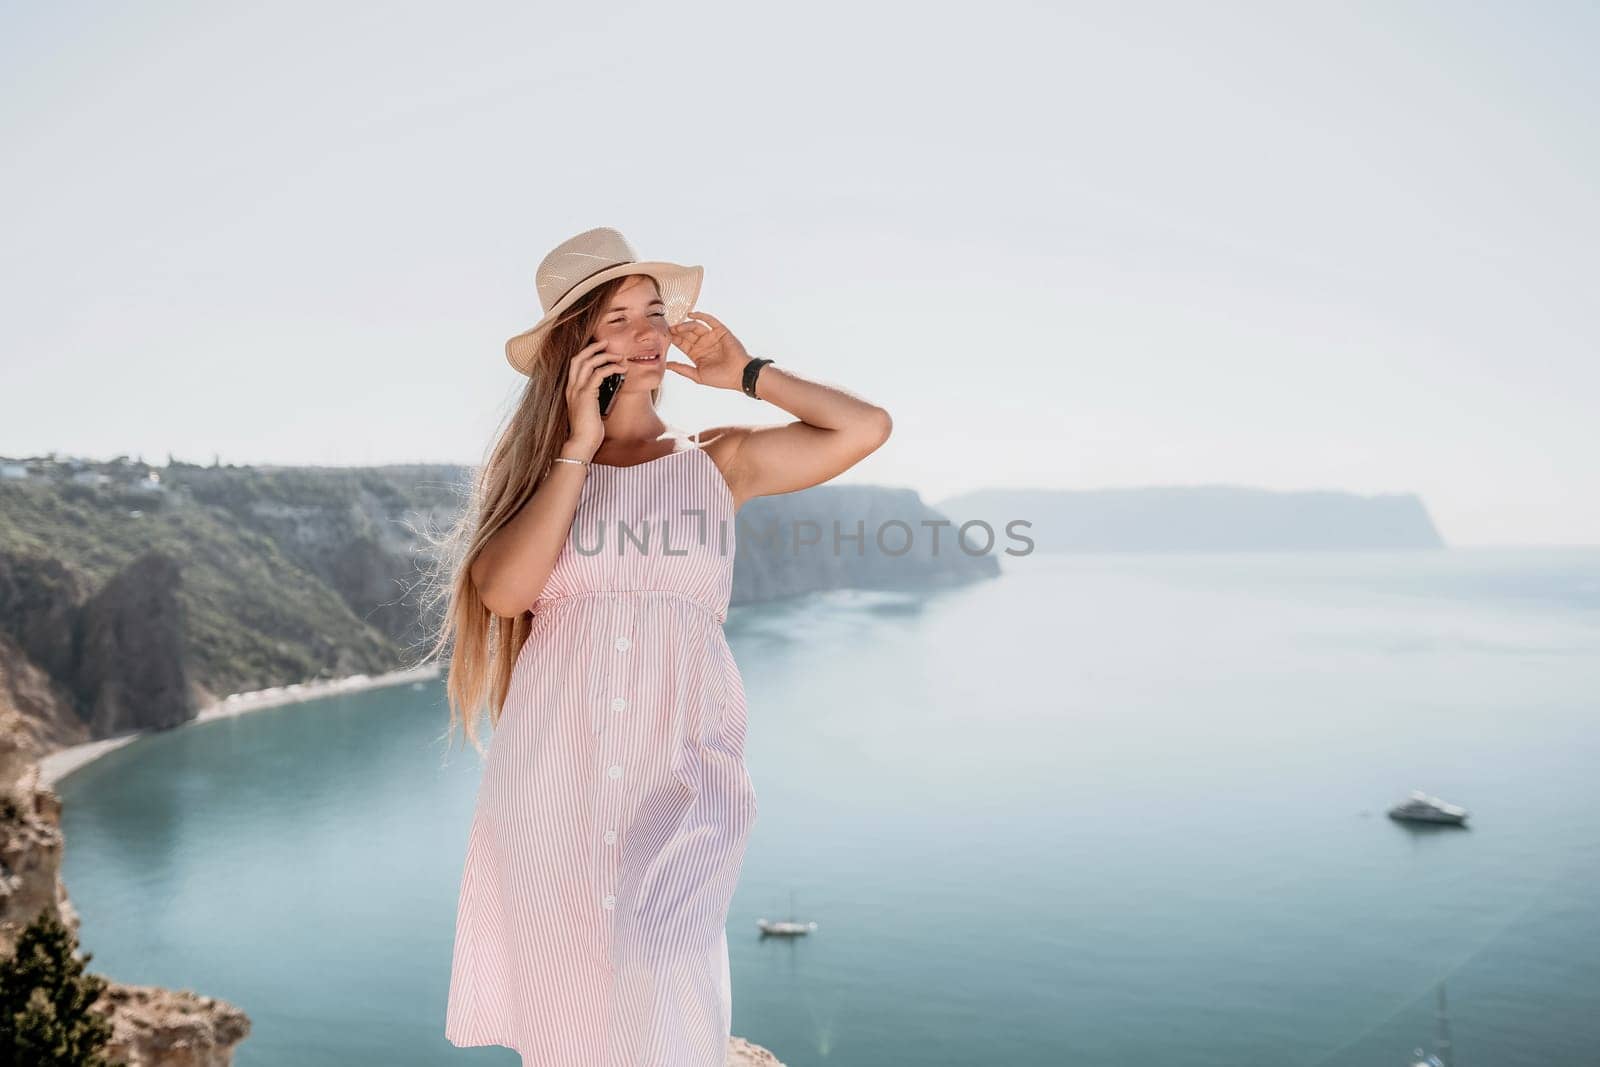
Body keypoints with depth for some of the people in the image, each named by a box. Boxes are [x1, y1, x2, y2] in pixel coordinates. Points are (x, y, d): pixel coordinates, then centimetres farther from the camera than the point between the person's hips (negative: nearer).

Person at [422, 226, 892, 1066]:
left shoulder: (721, 461, 7)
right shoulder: (538, 467, 9)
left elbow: (866, 427, -1)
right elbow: (503, 591, -10)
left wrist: (747, 376, 5)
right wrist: (578, 449, -6)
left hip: (677, 775, -1)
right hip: (551, 777, 1)